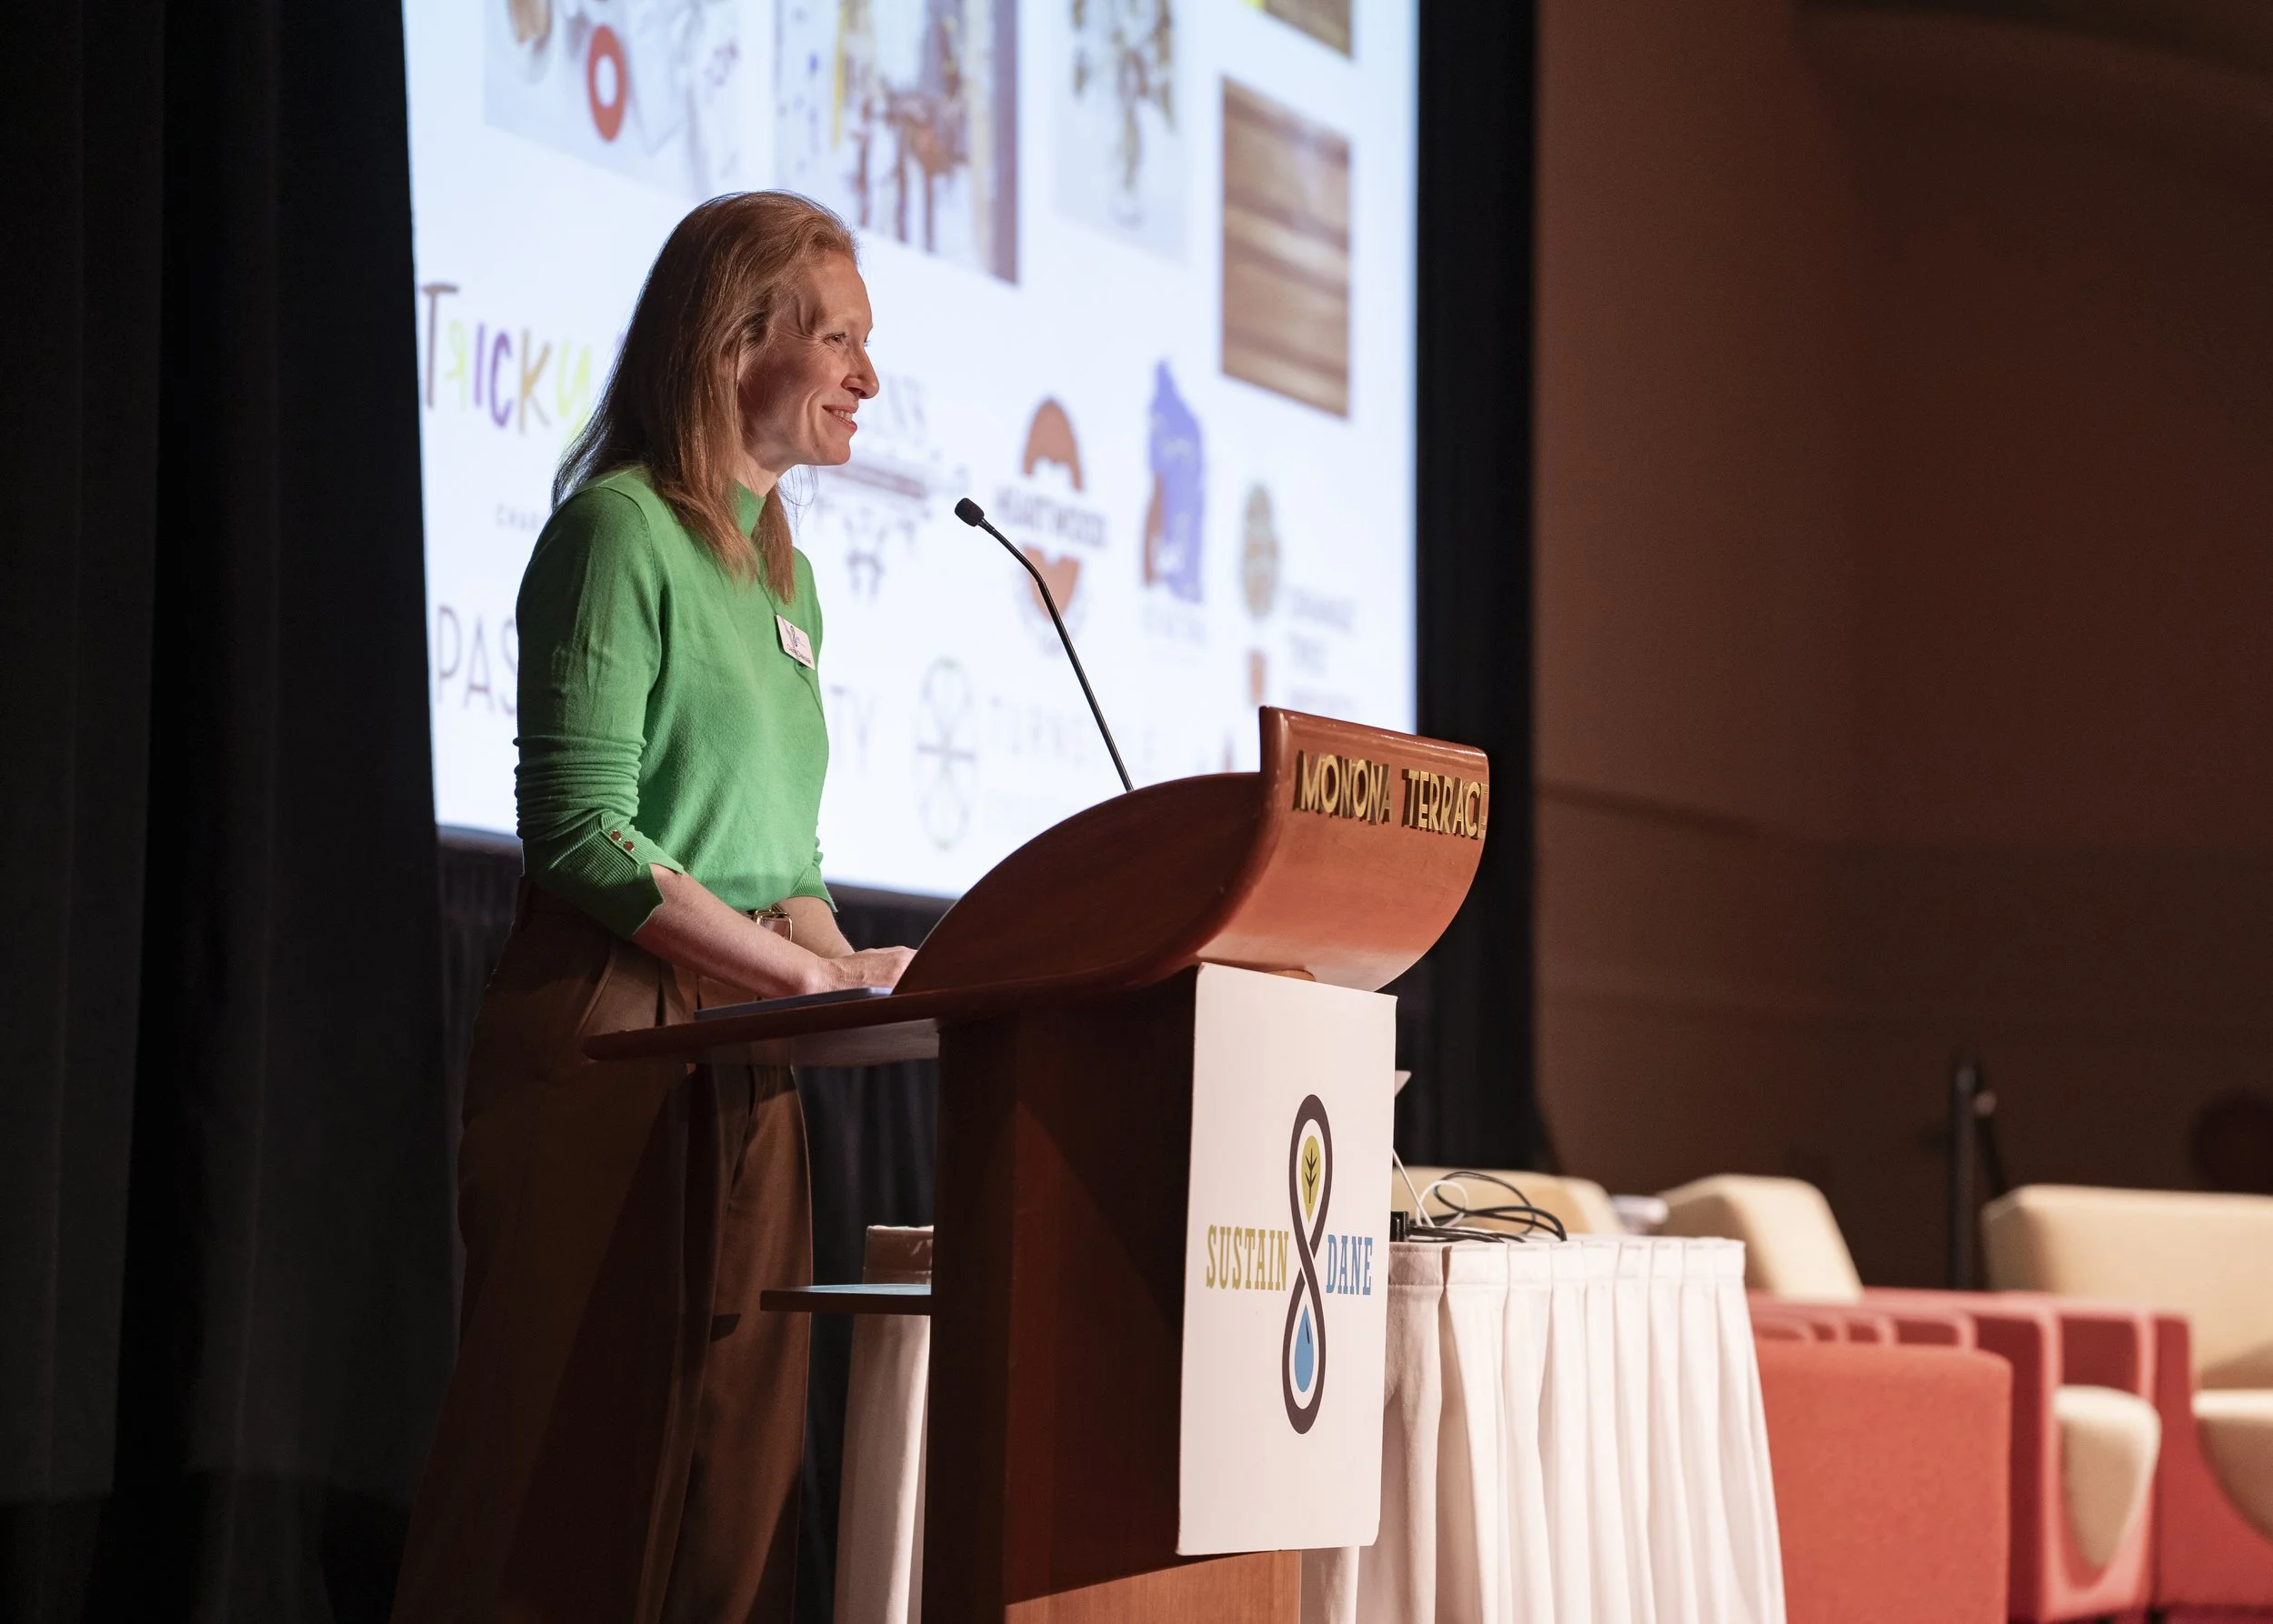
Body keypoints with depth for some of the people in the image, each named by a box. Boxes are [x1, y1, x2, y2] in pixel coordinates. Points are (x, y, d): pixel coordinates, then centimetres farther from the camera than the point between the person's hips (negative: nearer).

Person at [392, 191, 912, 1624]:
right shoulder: (624, 528, -7)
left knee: (734, 1467, 5)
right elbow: (583, 832, -14)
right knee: (578, 1466, -9)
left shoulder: (783, 576, 18)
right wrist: (818, 974, -15)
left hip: (748, 1061, 8)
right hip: (612, 1031, -8)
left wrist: (862, 974, 3)